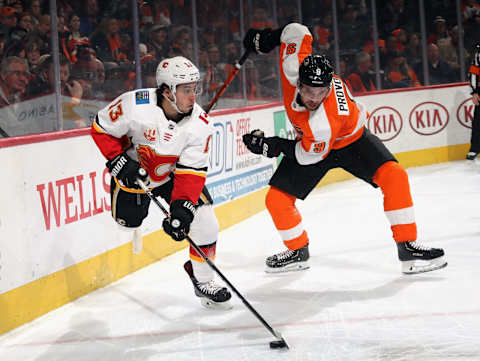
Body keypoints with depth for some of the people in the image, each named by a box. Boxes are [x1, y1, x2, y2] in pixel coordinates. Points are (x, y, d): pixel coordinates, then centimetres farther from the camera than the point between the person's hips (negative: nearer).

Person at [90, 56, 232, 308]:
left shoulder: (200, 124, -23)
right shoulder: (135, 105, -31)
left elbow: (191, 171, -22)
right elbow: (101, 128, -15)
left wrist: (182, 206, -33)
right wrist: (119, 161, -23)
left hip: (172, 173, 2)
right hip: (133, 171, -1)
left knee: (205, 222, -10)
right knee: (128, 219, 5)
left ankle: (202, 278, 11)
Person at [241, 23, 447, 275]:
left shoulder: (323, 125, -43)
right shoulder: (294, 68, -33)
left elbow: (309, 155, -26)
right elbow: (297, 31, -16)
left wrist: (274, 146, -23)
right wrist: (267, 38, -5)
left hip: (350, 139, -5)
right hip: (308, 140, 5)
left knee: (393, 176, -27)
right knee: (276, 199, -5)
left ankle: (408, 249, -20)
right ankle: (298, 251, 21)